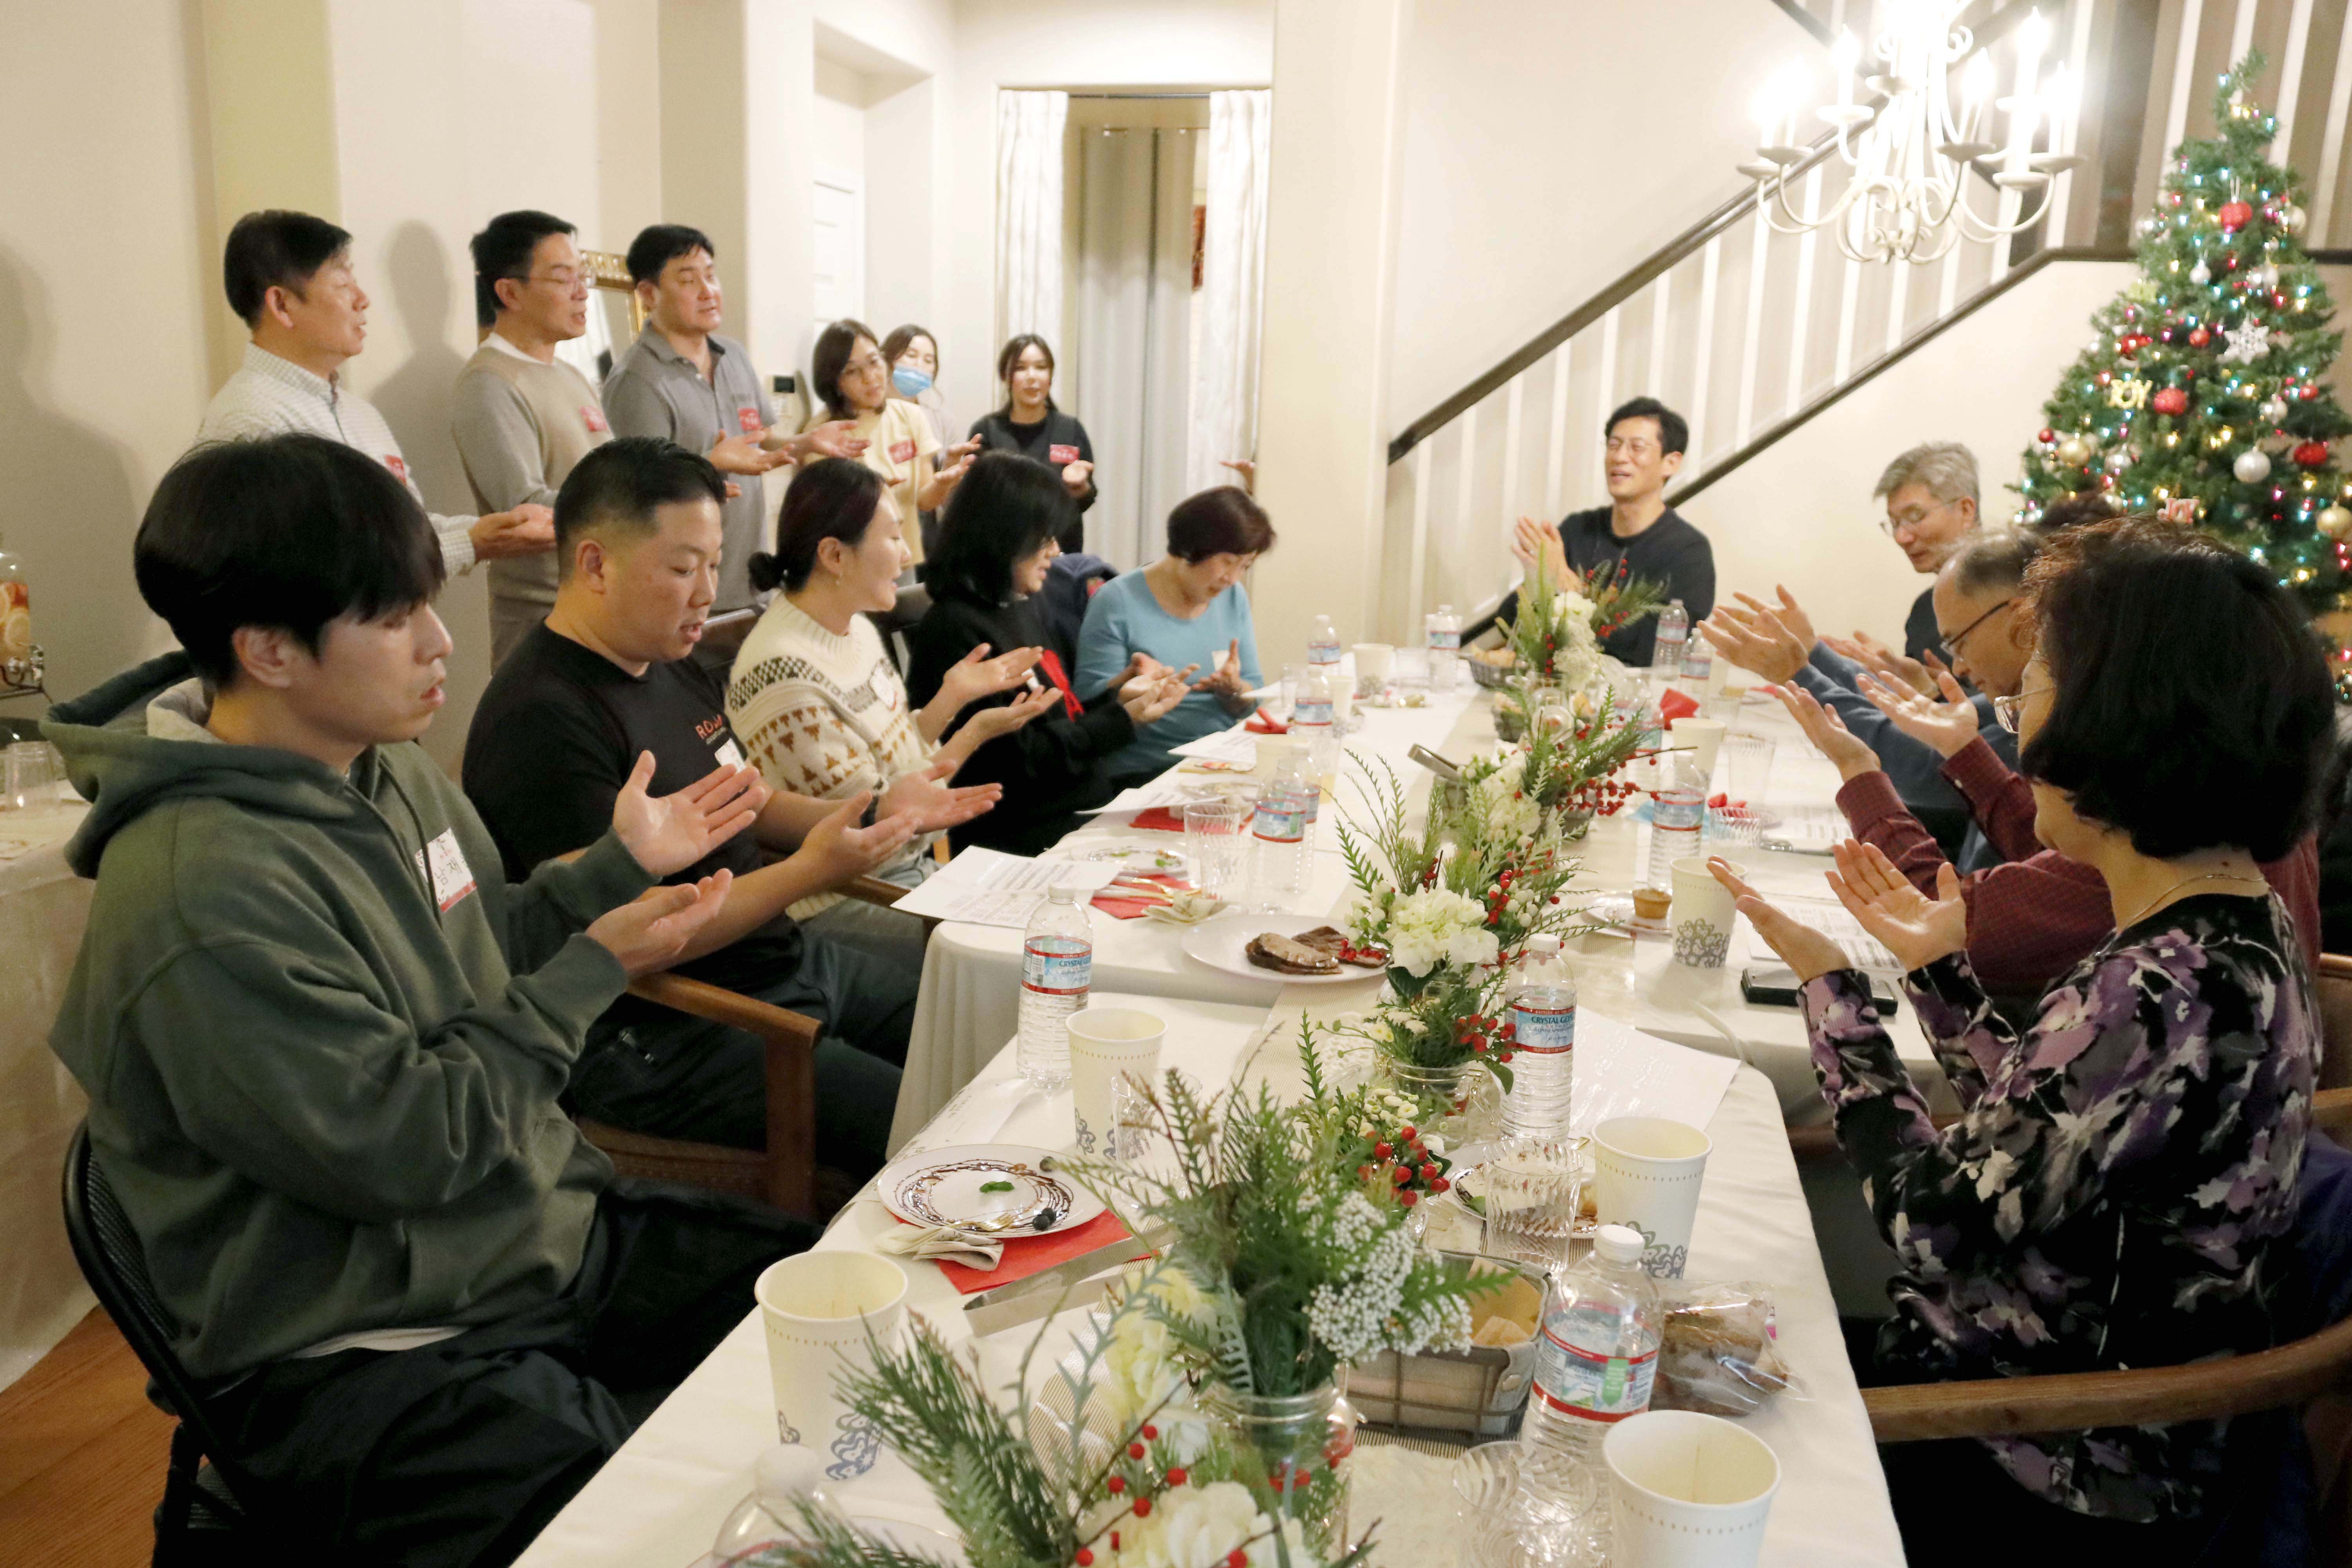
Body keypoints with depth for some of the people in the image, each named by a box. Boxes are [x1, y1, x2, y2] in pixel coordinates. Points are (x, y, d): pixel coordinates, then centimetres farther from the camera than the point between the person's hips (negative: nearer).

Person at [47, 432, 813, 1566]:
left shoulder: (390, 768, 3)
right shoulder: (200, 892, -24)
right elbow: (404, 1145, -22)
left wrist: (620, 864, 1)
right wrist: (597, 964, -15)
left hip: (555, 1237, 8)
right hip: (369, 1354, -8)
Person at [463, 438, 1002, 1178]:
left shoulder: (675, 667, 10)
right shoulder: (542, 724, -21)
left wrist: (877, 812, 4)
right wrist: (811, 871, -27)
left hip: (787, 962, 10)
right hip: (662, 1035, -10)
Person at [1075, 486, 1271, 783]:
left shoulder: (1234, 598, 11)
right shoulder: (1117, 602, -6)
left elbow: (1251, 703, 12)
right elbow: (1089, 703, -5)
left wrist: (1233, 689, -11)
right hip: (1143, 774, -6)